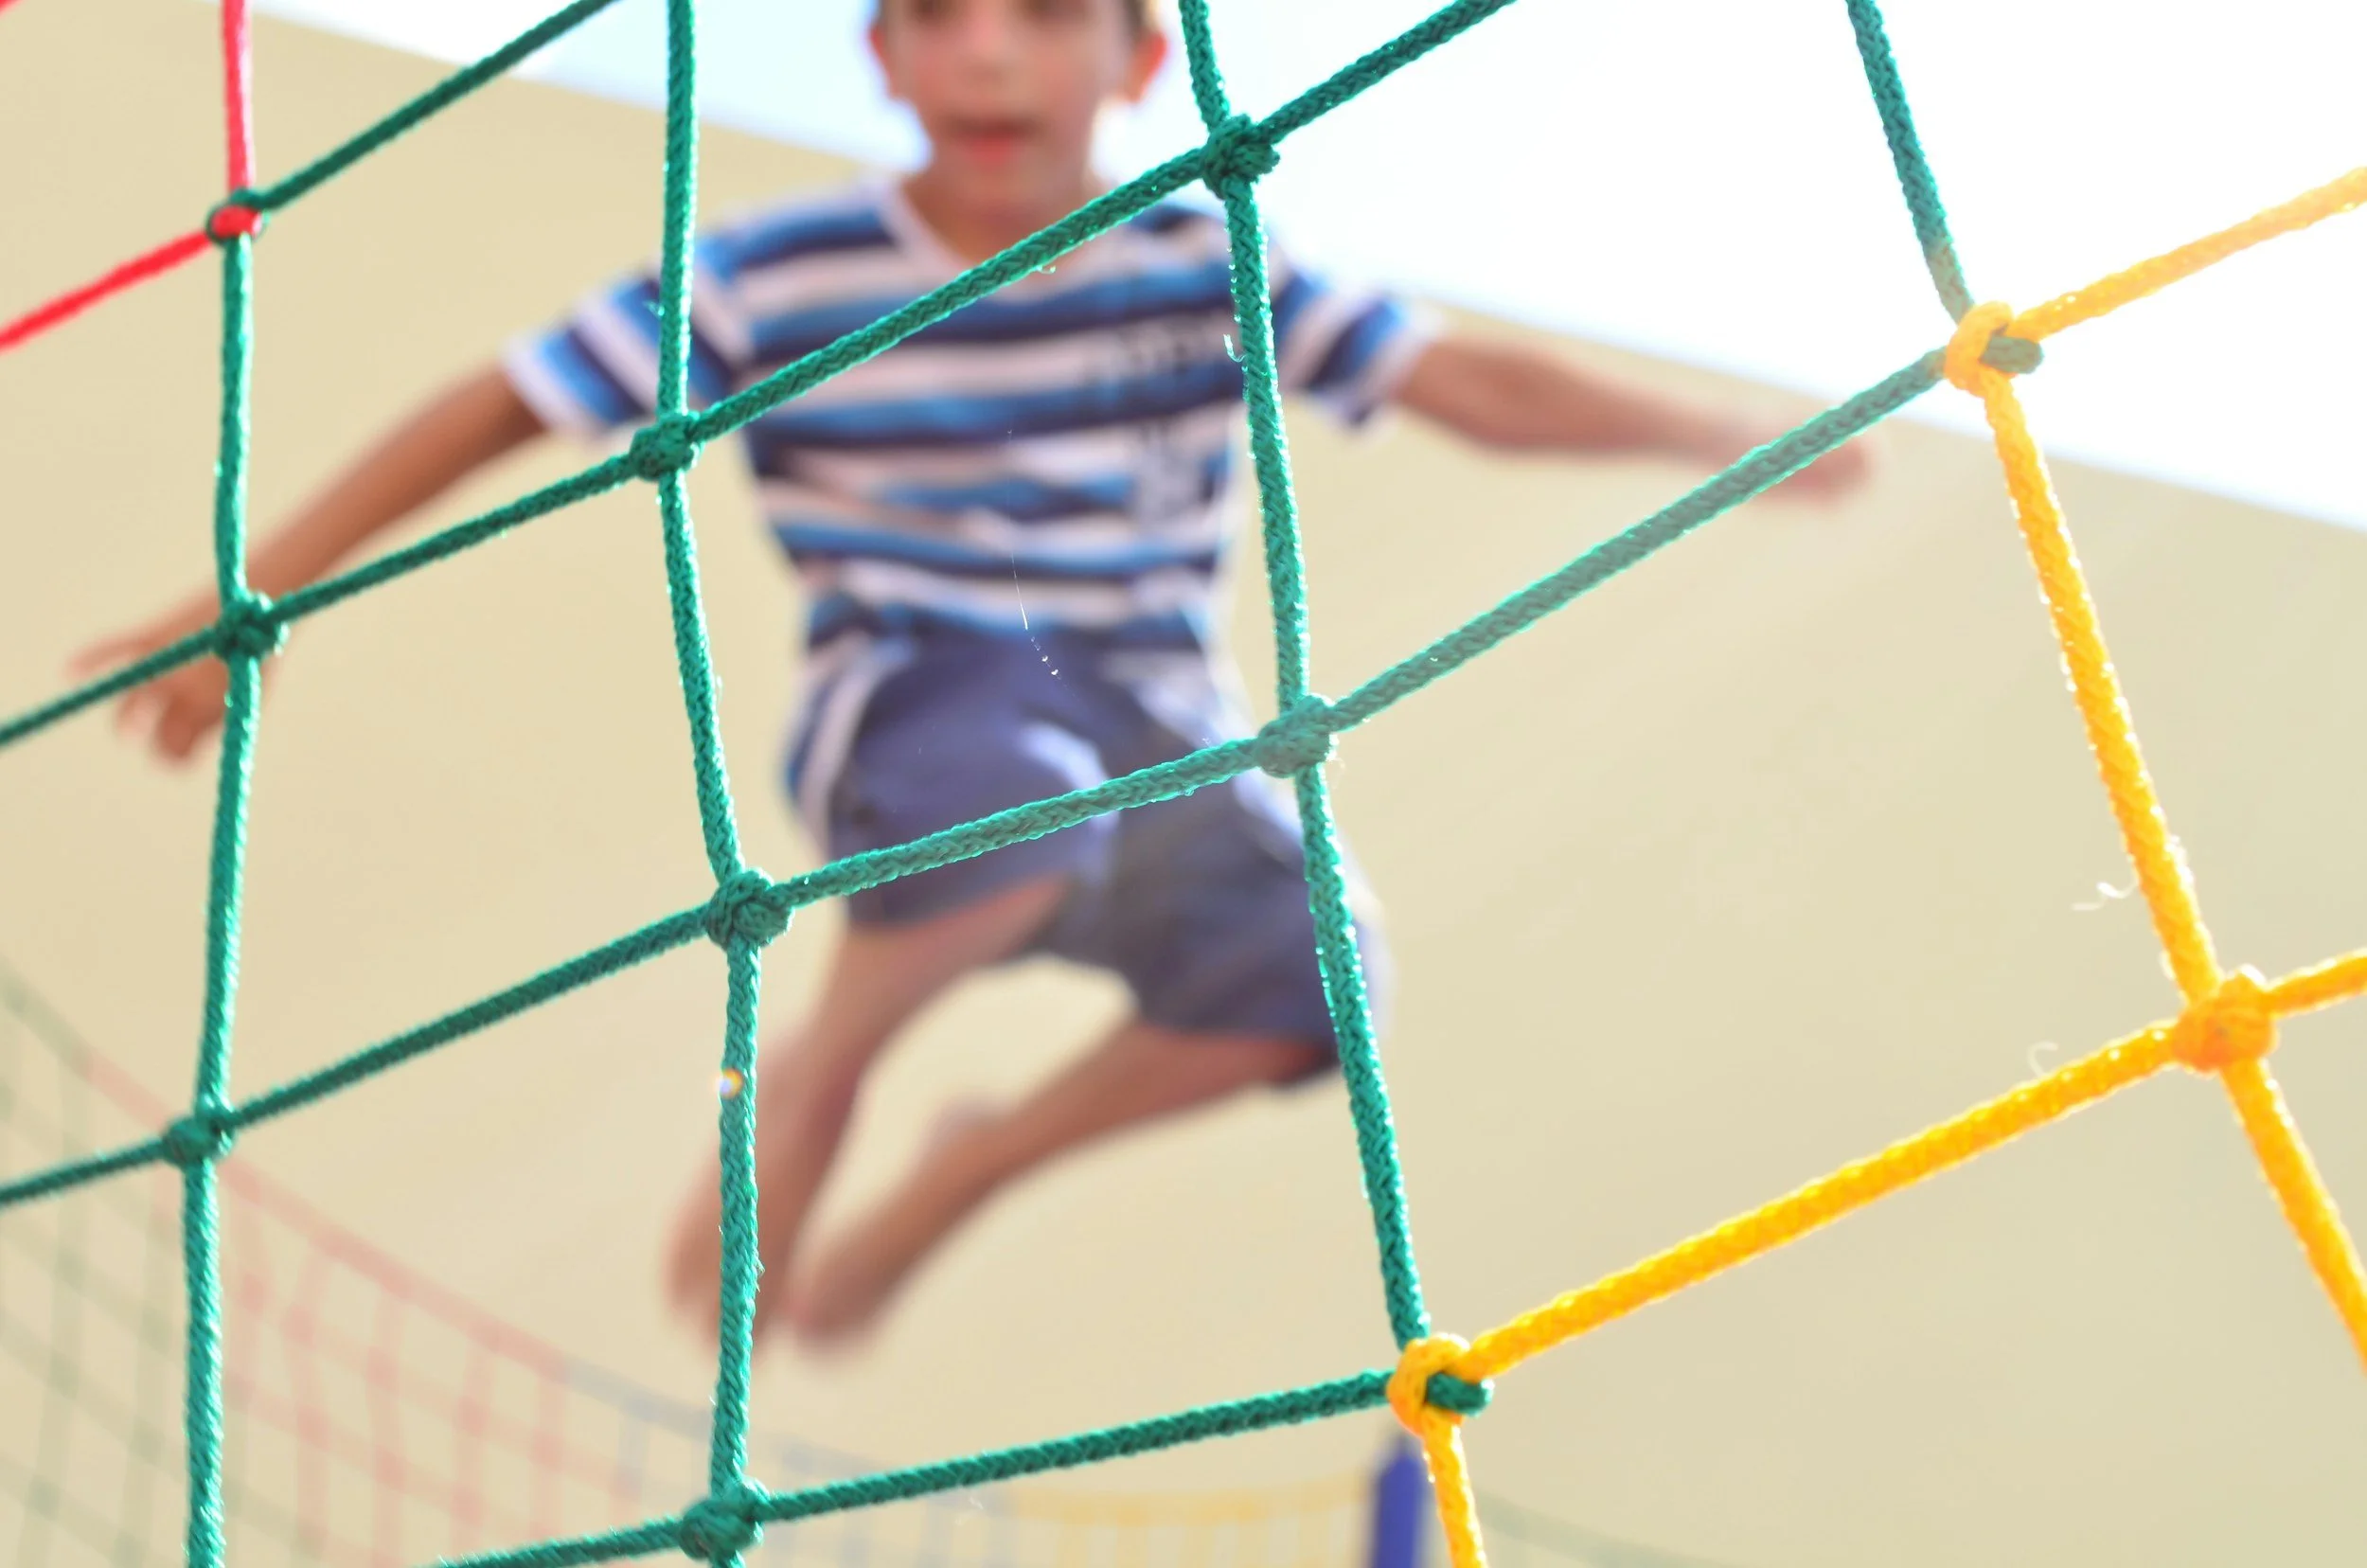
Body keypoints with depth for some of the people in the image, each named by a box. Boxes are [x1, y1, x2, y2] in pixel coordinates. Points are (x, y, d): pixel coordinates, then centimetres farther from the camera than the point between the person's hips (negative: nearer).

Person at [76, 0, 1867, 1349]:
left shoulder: (1204, 267, -3)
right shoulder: (779, 279, -9)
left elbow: (1466, 378, -3)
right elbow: (498, 410, -4)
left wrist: (1715, 435, -11)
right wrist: (250, 602, -4)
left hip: (1146, 717, 4)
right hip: (914, 694, -4)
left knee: (1300, 966, -25)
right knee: (1029, 796, -40)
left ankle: (972, 1167, 5)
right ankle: (812, 1080, -6)